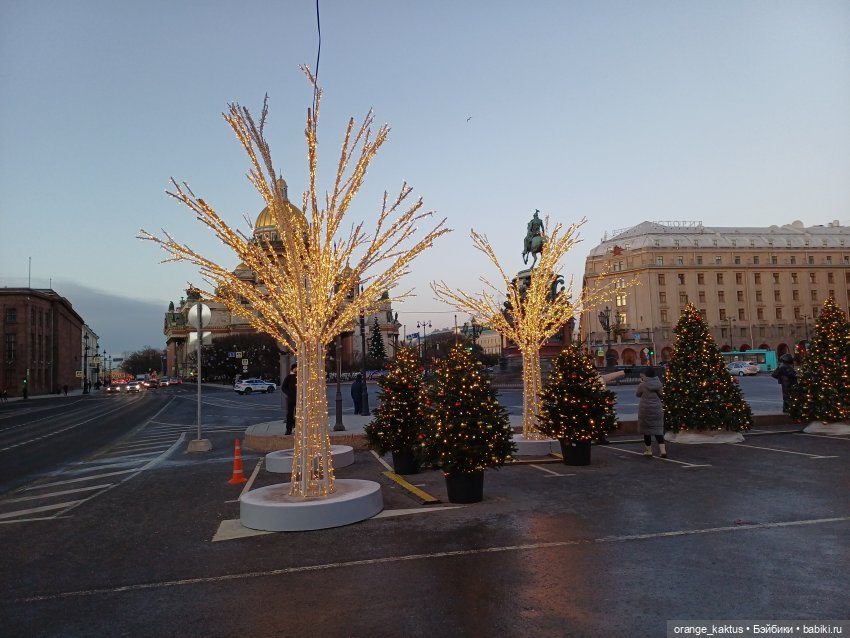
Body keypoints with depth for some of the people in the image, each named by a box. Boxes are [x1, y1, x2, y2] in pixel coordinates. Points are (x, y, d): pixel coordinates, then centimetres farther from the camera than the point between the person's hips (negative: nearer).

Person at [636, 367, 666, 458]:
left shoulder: (643, 385, -12)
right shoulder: (658, 383, -1)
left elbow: (637, 394, 4)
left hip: (645, 410, -3)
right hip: (657, 410, 3)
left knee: (647, 430, 8)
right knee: (658, 430, 7)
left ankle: (649, 451, 13)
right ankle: (663, 450, -4)